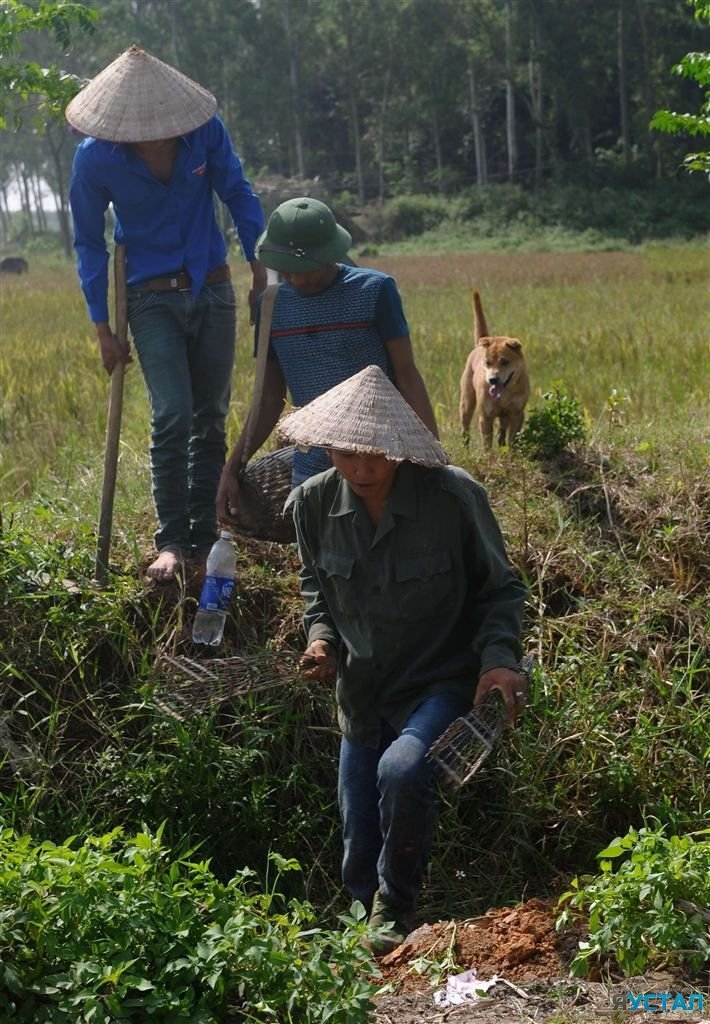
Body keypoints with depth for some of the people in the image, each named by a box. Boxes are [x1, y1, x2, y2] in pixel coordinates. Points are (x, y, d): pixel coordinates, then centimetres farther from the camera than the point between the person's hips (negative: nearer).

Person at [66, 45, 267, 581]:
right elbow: (89, 244, -3)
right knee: (172, 417, -15)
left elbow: (238, 194, 5)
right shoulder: (96, 158, -14)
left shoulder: (205, 130, -12)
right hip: (153, 300, -2)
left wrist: (260, 265, 2)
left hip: (214, 292, 2)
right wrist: (102, 327, -4)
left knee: (211, 419, 6)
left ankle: (204, 537, 15)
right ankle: (171, 541, -6)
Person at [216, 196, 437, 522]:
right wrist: (231, 470, 5)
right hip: (312, 468, 4)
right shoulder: (274, 305, 5)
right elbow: (269, 400, 11)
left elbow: (407, 376, -4)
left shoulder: (374, 290, -7)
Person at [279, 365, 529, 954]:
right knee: (359, 869, 8)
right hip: (363, 695, 5)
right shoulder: (314, 503, -8)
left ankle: (397, 906, -8)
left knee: (402, 770, -36)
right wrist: (321, 636, -8)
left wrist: (499, 657, -22)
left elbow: (500, 589, -5)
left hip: (442, 683, -4)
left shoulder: (453, 497, -19)